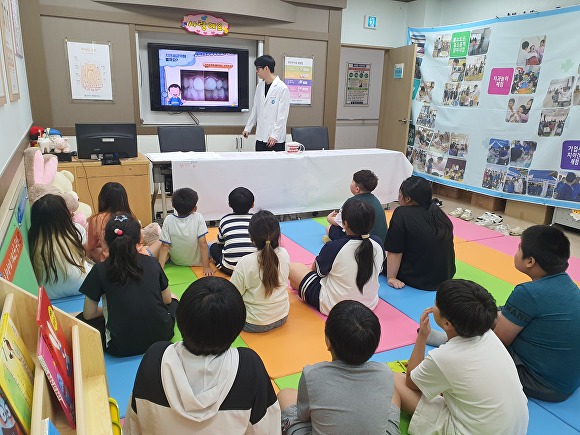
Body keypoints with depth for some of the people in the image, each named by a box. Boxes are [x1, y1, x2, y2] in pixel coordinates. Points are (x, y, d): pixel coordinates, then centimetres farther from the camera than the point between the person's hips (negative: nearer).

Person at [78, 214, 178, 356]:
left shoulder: (100, 270, -8)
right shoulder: (152, 263, -2)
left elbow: (88, 314, 1)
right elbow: (167, 300, 9)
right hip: (161, 336, 3)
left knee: (81, 320, 21)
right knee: (173, 302, 31)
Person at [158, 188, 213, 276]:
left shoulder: (168, 220, -17)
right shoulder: (198, 218, -21)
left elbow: (165, 246, -16)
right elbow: (203, 244, -21)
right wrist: (206, 267, -16)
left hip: (176, 261, 2)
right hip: (197, 261, -2)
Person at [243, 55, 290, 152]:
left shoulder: (282, 88, -10)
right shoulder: (260, 86, 10)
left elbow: (282, 115, -12)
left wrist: (275, 135, -16)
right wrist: (248, 128, 16)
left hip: (276, 139, -6)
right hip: (261, 136, 6)